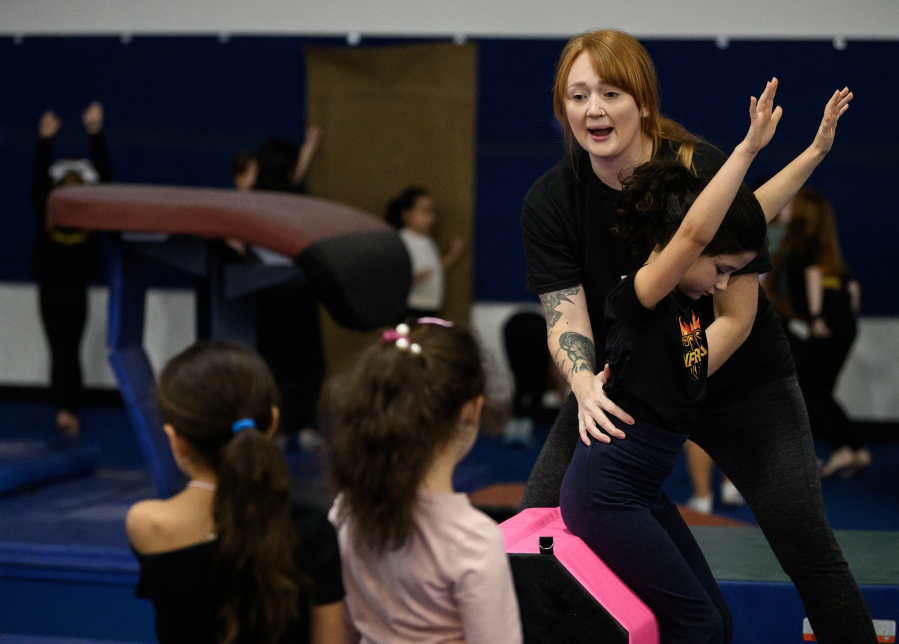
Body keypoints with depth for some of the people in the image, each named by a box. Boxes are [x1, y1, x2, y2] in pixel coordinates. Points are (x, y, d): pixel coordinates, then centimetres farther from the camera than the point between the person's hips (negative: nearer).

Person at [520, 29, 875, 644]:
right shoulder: (550, 200, -11)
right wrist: (586, 388, -37)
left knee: (808, 546, -11)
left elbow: (735, 317, -19)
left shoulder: (708, 173, -22)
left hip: (739, 380, -3)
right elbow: (565, 318, -15)